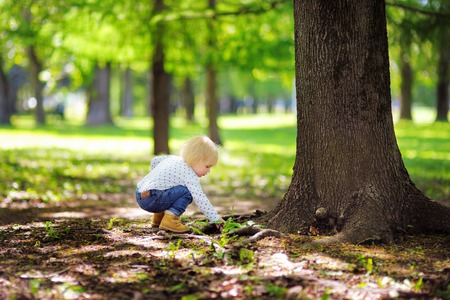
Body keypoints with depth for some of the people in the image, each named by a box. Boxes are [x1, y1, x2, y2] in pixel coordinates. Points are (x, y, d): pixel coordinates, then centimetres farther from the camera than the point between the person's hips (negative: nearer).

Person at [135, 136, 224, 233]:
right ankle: (169, 219, -13)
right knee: (187, 192, -12)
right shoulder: (189, 174, -13)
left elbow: (154, 161, 28)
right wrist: (216, 219, -16)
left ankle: (158, 216, 27)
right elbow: (200, 199, -19)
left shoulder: (174, 158, 14)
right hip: (150, 200, -10)